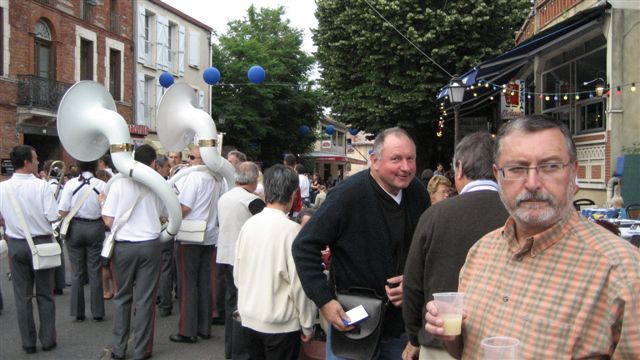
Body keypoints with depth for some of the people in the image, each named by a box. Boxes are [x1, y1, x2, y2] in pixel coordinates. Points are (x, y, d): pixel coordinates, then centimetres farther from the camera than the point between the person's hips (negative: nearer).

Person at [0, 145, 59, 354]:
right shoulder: (41, 186, -16)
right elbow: (53, 217, -17)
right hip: (41, 242, -2)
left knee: (22, 296, 11)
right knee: (45, 294, 10)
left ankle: (28, 343, 17)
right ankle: (48, 340, 18)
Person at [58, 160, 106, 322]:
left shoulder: (71, 184, -8)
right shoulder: (101, 185, -9)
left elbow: (63, 212, -8)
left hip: (75, 228, 1)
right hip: (95, 228, 0)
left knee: (77, 272, 10)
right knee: (95, 271, 8)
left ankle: (78, 312, 17)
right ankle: (97, 312, 13)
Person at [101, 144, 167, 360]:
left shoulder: (119, 183, -6)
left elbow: (108, 221, -6)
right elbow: (166, 214, 11)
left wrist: (103, 204, 14)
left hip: (123, 246, 0)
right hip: (149, 245, 0)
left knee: (122, 297, 15)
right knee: (144, 299, 7)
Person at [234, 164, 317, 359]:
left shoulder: (249, 224, -2)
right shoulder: (291, 229, -18)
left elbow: (237, 273, 7)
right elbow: (299, 283, -16)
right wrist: (307, 325, -5)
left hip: (249, 319, 5)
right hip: (281, 324, -5)